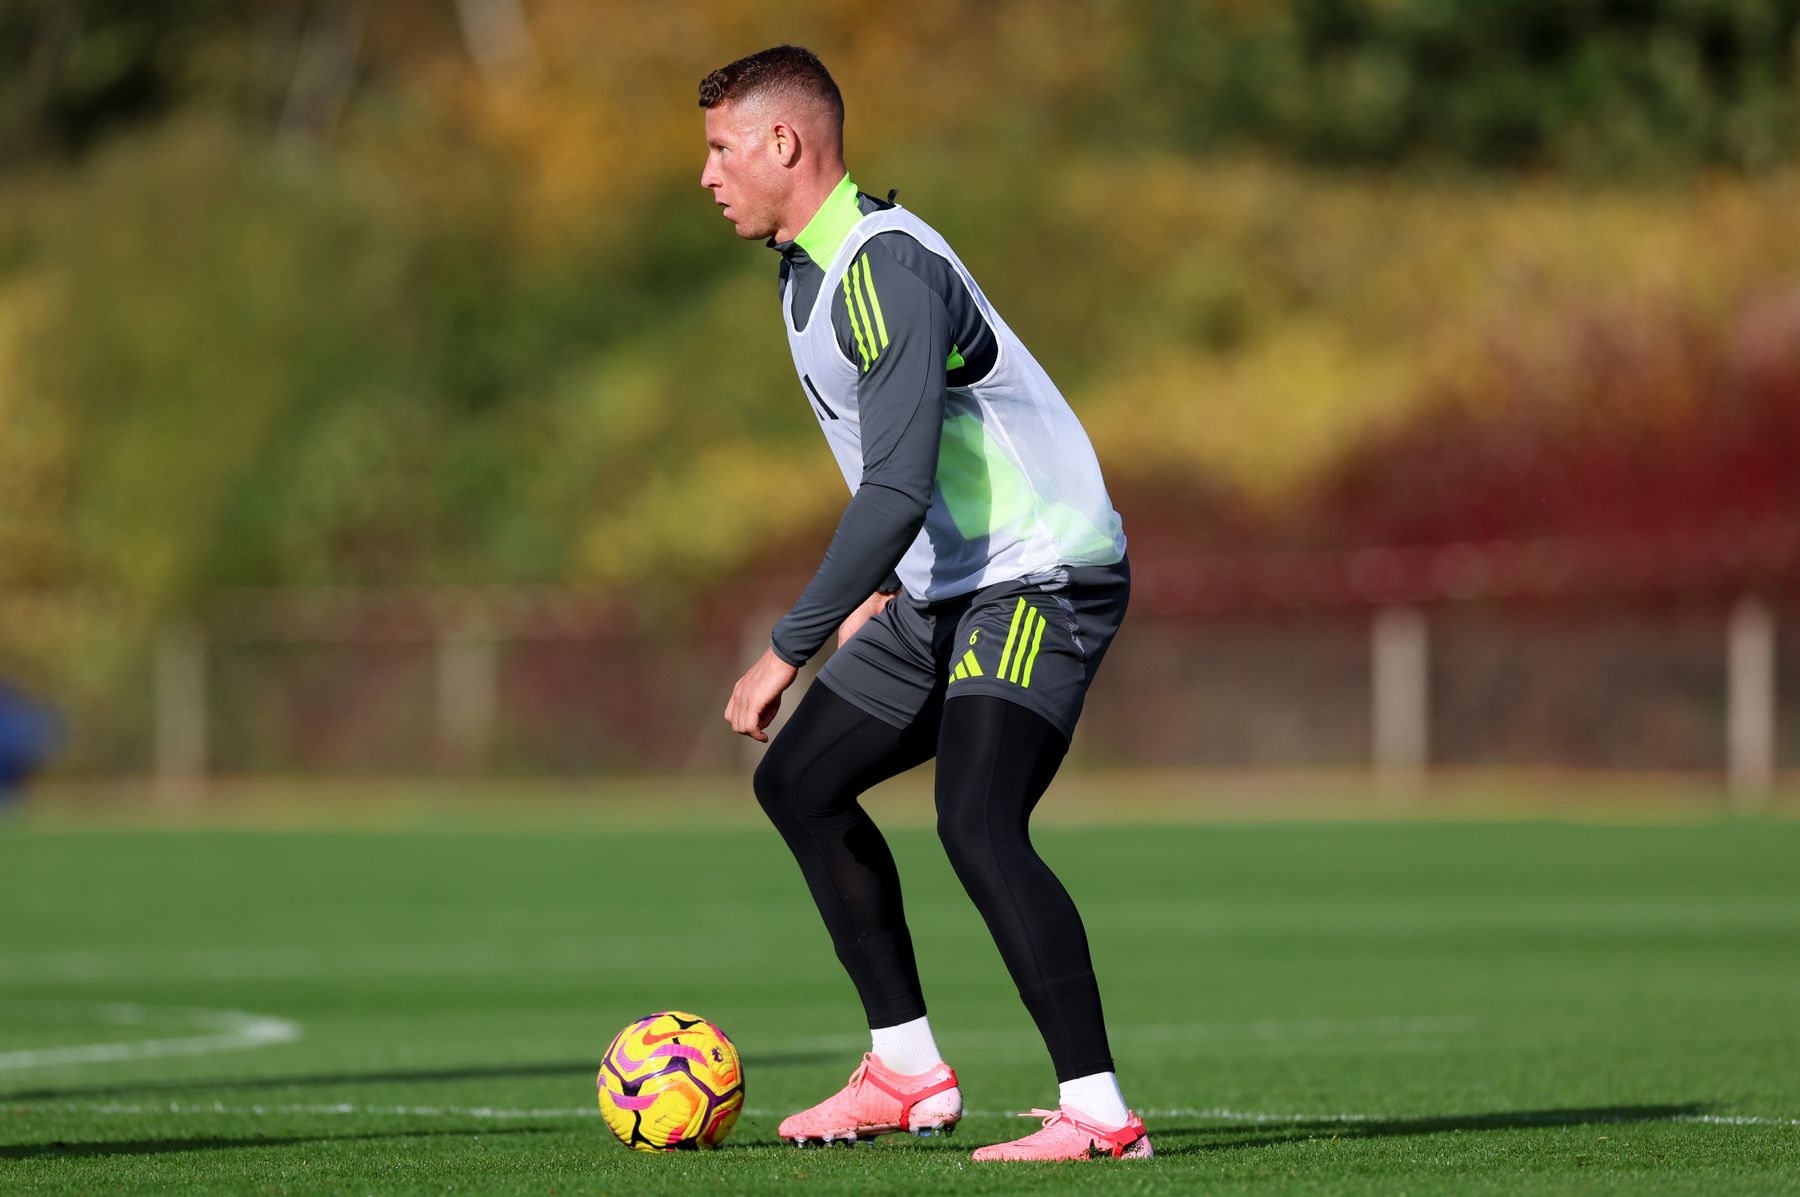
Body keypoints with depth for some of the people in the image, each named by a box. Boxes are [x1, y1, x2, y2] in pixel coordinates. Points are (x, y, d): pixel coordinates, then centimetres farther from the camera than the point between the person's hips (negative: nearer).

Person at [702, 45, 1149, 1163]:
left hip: (1039, 580, -11)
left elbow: (899, 486, -29)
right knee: (799, 783, 14)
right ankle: (909, 1071, 19)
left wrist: (788, 650, -29)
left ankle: (1100, 1111, -25)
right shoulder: (810, 266, 11)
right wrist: (882, 587, 22)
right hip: (943, 589, 11)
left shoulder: (884, 267, -21)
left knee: (977, 826, -26)